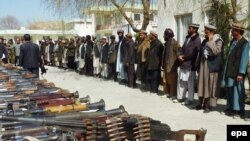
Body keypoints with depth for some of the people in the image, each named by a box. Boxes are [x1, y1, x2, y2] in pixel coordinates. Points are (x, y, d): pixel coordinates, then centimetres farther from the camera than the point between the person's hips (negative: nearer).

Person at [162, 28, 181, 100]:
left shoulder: (174, 43, -14)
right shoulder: (166, 43, 13)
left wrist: (176, 63, -22)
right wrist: (163, 64, 14)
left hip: (172, 66, -9)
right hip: (166, 65, 9)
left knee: (172, 81, -4)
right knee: (165, 80, 14)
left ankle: (174, 95, 2)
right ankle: (167, 93, 24)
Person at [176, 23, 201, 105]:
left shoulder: (197, 40, -11)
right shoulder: (188, 38, 16)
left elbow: (193, 53, -18)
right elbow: (182, 48, 16)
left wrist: (184, 57, -9)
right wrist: (180, 55, -3)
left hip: (190, 65, -9)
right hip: (183, 64, 9)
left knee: (190, 83, 0)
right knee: (181, 81, 14)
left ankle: (190, 99, 10)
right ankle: (180, 97, 25)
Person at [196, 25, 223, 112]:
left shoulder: (218, 41, -7)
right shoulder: (204, 41, 12)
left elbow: (216, 51, -25)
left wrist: (211, 41, -19)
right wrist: (198, 66, 13)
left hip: (212, 67, -6)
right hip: (203, 66, 6)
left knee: (211, 86, 0)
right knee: (202, 85, 9)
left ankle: (209, 105, 6)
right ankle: (202, 103, 18)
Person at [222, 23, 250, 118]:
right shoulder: (233, 41, 12)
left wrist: (241, 73, -20)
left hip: (237, 72, -8)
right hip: (230, 71, 8)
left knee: (237, 90, -1)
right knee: (230, 89, 13)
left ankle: (238, 110, 7)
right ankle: (231, 108, 25)